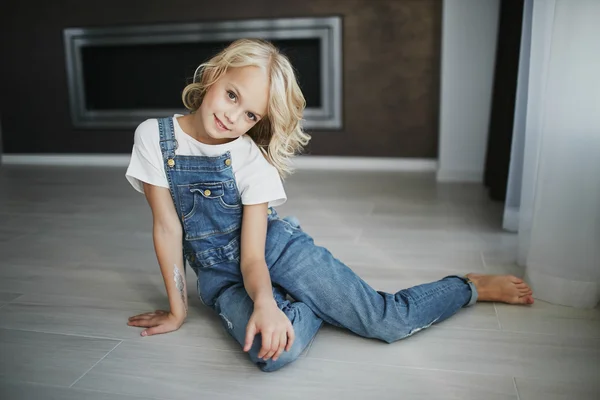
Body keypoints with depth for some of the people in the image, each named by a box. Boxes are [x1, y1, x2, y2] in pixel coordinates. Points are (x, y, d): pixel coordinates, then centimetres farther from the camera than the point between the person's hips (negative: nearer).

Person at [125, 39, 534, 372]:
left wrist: (264, 301, -39)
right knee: (274, 350, -32)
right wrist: (178, 310, -6)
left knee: (389, 321, -13)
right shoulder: (154, 137, -12)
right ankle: (323, 302, 0)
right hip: (219, 276, 2)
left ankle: (472, 286, 14)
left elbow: (253, 257, -18)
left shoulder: (252, 160, -15)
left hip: (276, 248, -1)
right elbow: (168, 227, -10)